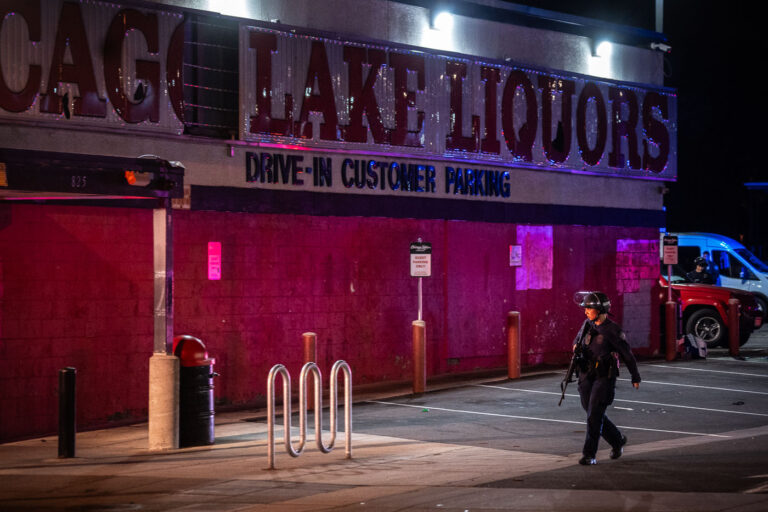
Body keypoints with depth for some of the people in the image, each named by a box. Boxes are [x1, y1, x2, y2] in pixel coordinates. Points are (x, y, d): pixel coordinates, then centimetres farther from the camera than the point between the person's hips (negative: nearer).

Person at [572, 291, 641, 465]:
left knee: (594, 415, -11)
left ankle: (589, 454, -6)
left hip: (604, 377, -6)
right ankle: (618, 441, 33)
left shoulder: (613, 330, -11)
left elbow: (627, 355, -2)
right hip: (586, 376, 6)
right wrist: (576, 346, 2)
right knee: (595, 415, 12)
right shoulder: (587, 325, 6)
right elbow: (579, 338, 27)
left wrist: (635, 377, 6)